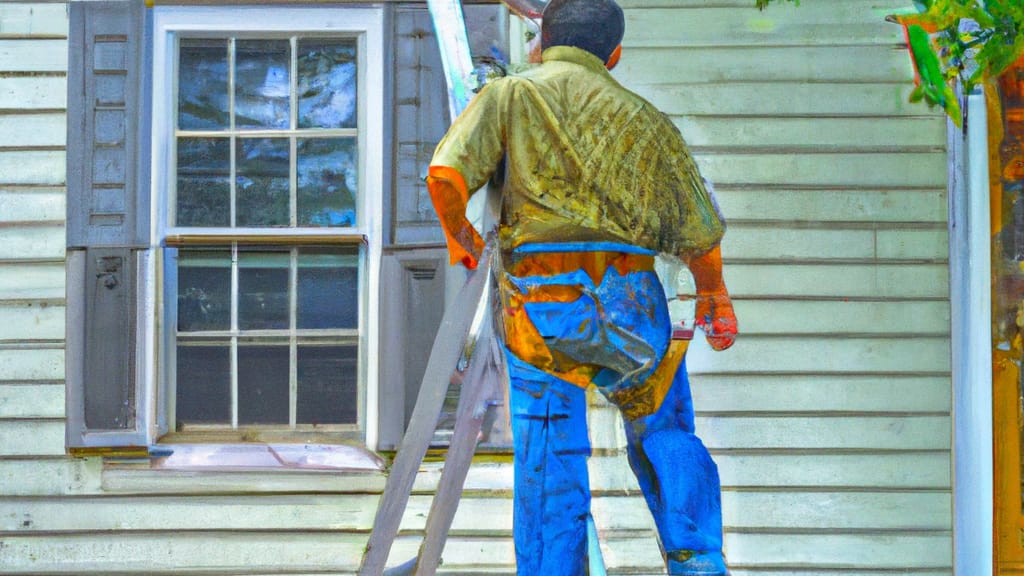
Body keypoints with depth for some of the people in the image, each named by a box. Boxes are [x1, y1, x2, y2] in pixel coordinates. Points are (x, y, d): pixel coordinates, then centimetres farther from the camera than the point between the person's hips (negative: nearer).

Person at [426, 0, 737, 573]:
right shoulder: (644, 117, 15)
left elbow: (447, 172, -8)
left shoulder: (510, 95, 10)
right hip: (630, 295, 2)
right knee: (665, 436, 19)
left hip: (539, 299, -1)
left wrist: (459, 234, 12)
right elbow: (700, 231, 14)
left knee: (549, 462, 5)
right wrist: (714, 293, 32)